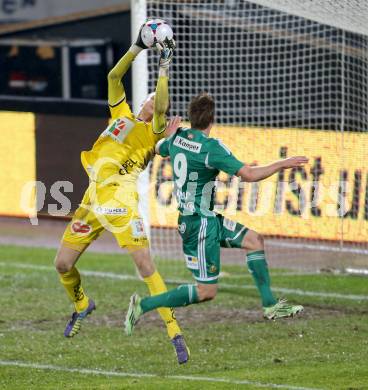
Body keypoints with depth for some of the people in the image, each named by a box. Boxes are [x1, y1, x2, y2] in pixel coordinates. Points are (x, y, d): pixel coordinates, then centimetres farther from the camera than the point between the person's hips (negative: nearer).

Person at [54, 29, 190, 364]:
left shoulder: (154, 132, 6)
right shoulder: (122, 115, 21)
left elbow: (161, 106, -14)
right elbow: (114, 76, 15)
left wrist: (164, 67, -10)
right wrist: (138, 47, 8)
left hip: (121, 200, -6)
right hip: (92, 199, 6)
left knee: (145, 266, -16)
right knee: (63, 264, 6)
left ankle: (175, 333, -14)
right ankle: (82, 305, 36)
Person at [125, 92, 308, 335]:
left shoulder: (177, 138, 1)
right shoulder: (211, 148, -22)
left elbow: (158, 149, 24)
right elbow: (249, 174, -24)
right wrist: (282, 164, -12)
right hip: (201, 225, -9)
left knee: (254, 240, 14)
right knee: (206, 292, -4)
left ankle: (270, 306, 15)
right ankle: (144, 305, 0)